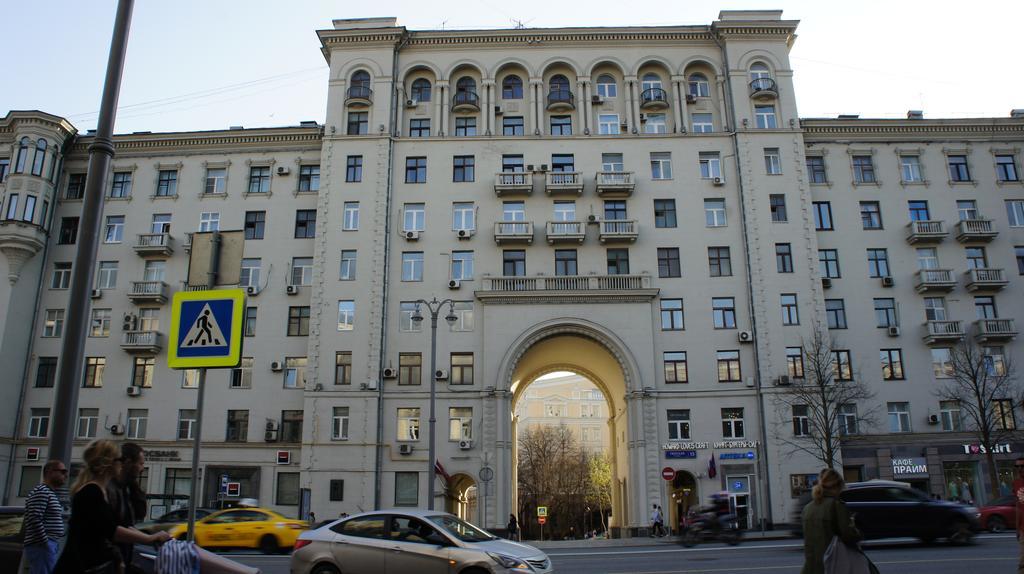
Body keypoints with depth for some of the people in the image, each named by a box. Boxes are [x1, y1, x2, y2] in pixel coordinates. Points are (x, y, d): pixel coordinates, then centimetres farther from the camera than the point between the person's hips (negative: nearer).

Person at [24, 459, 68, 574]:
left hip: (48, 545, 10)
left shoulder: (50, 493, 20)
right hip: (42, 546, -10)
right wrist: (45, 543, -19)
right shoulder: (41, 491, -12)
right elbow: (34, 519, -21)